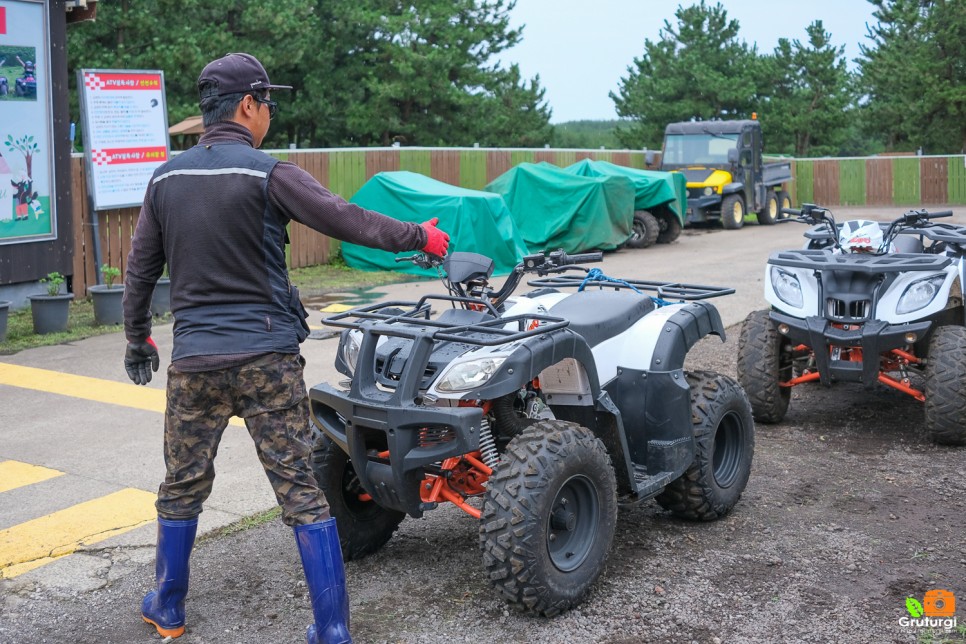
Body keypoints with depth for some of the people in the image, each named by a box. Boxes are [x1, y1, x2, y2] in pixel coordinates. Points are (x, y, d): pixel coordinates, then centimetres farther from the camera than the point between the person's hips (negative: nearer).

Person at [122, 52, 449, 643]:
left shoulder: (166, 178, 8)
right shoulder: (267, 173, -8)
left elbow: (140, 271, 14)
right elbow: (349, 221, -11)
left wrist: (138, 340, 26)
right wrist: (421, 237, 2)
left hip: (193, 360, 4)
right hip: (266, 356, -4)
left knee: (183, 485, 18)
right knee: (301, 491, 0)